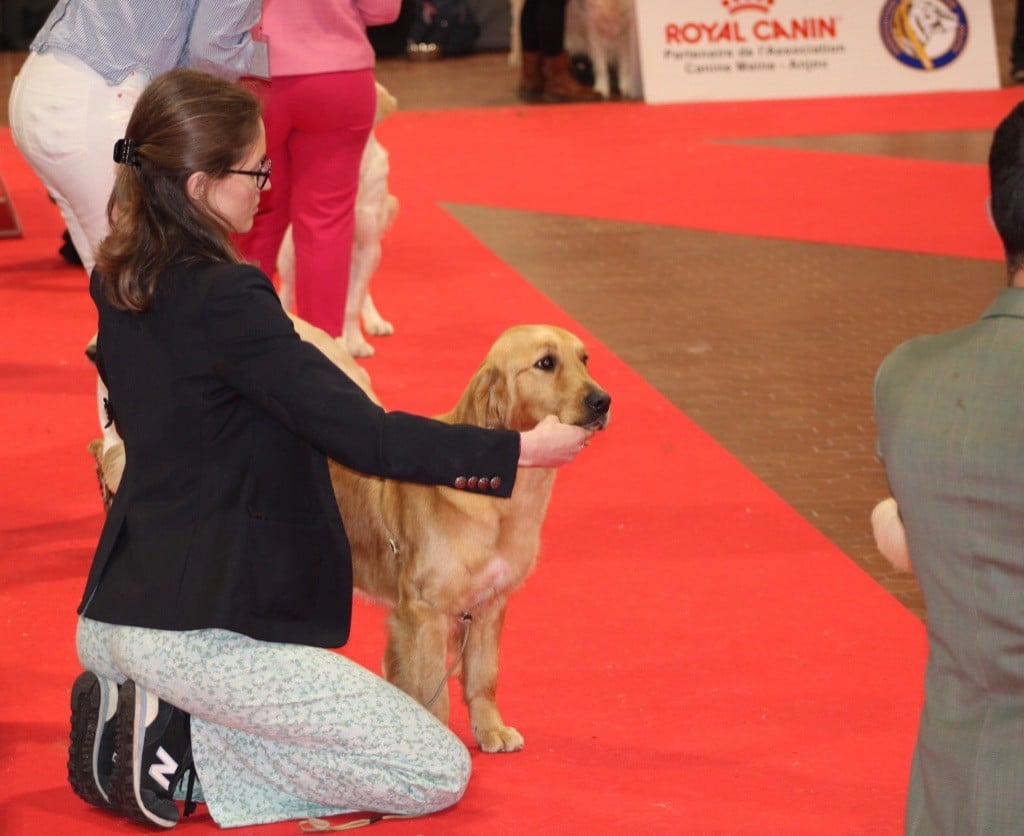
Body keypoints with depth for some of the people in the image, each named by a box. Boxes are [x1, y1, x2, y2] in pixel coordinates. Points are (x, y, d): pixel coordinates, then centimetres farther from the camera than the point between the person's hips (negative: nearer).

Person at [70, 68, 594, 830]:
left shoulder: (120, 287, 6)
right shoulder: (223, 298, -20)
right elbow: (363, 437, -21)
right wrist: (519, 450, -14)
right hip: (204, 634, -9)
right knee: (440, 775, -2)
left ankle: (147, 720, 7)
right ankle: (181, 748, -8)